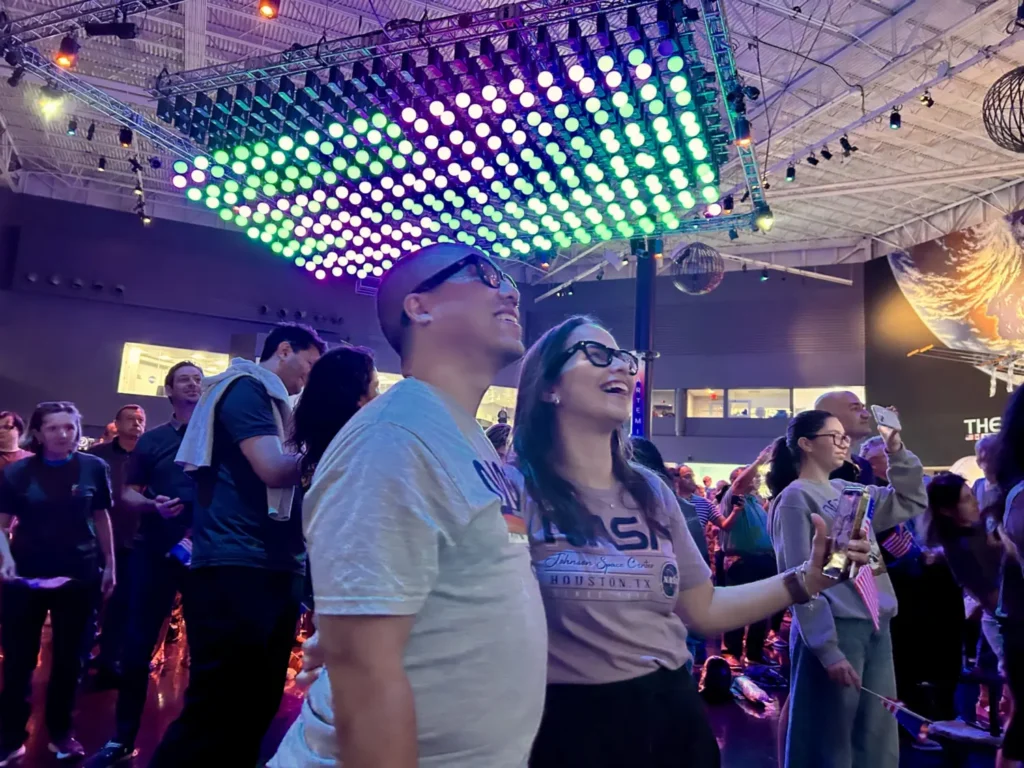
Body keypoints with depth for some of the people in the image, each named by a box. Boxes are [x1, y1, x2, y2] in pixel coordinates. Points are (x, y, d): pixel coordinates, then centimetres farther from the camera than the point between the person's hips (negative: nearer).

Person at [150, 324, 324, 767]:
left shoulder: (268, 399, 22)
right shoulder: (246, 387, -6)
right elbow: (273, 468, -20)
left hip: (269, 569, 10)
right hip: (238, 569, -10)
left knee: (256, 707, 14)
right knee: (216, 711, -6)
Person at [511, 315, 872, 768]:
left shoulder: (653, 493, 6)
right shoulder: (513, 491, -12)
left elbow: (705, 610, 10)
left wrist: (808, 577, 4)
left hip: (672, 713, 6)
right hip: (571, 724, -5)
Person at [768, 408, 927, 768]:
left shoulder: (850, 491, 12)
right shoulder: (795, 499, -9)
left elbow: (913, 501, 24)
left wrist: (897, 453, 9)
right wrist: (828, 650, -18)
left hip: (876, 628, 8)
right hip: (836, 631, -7)